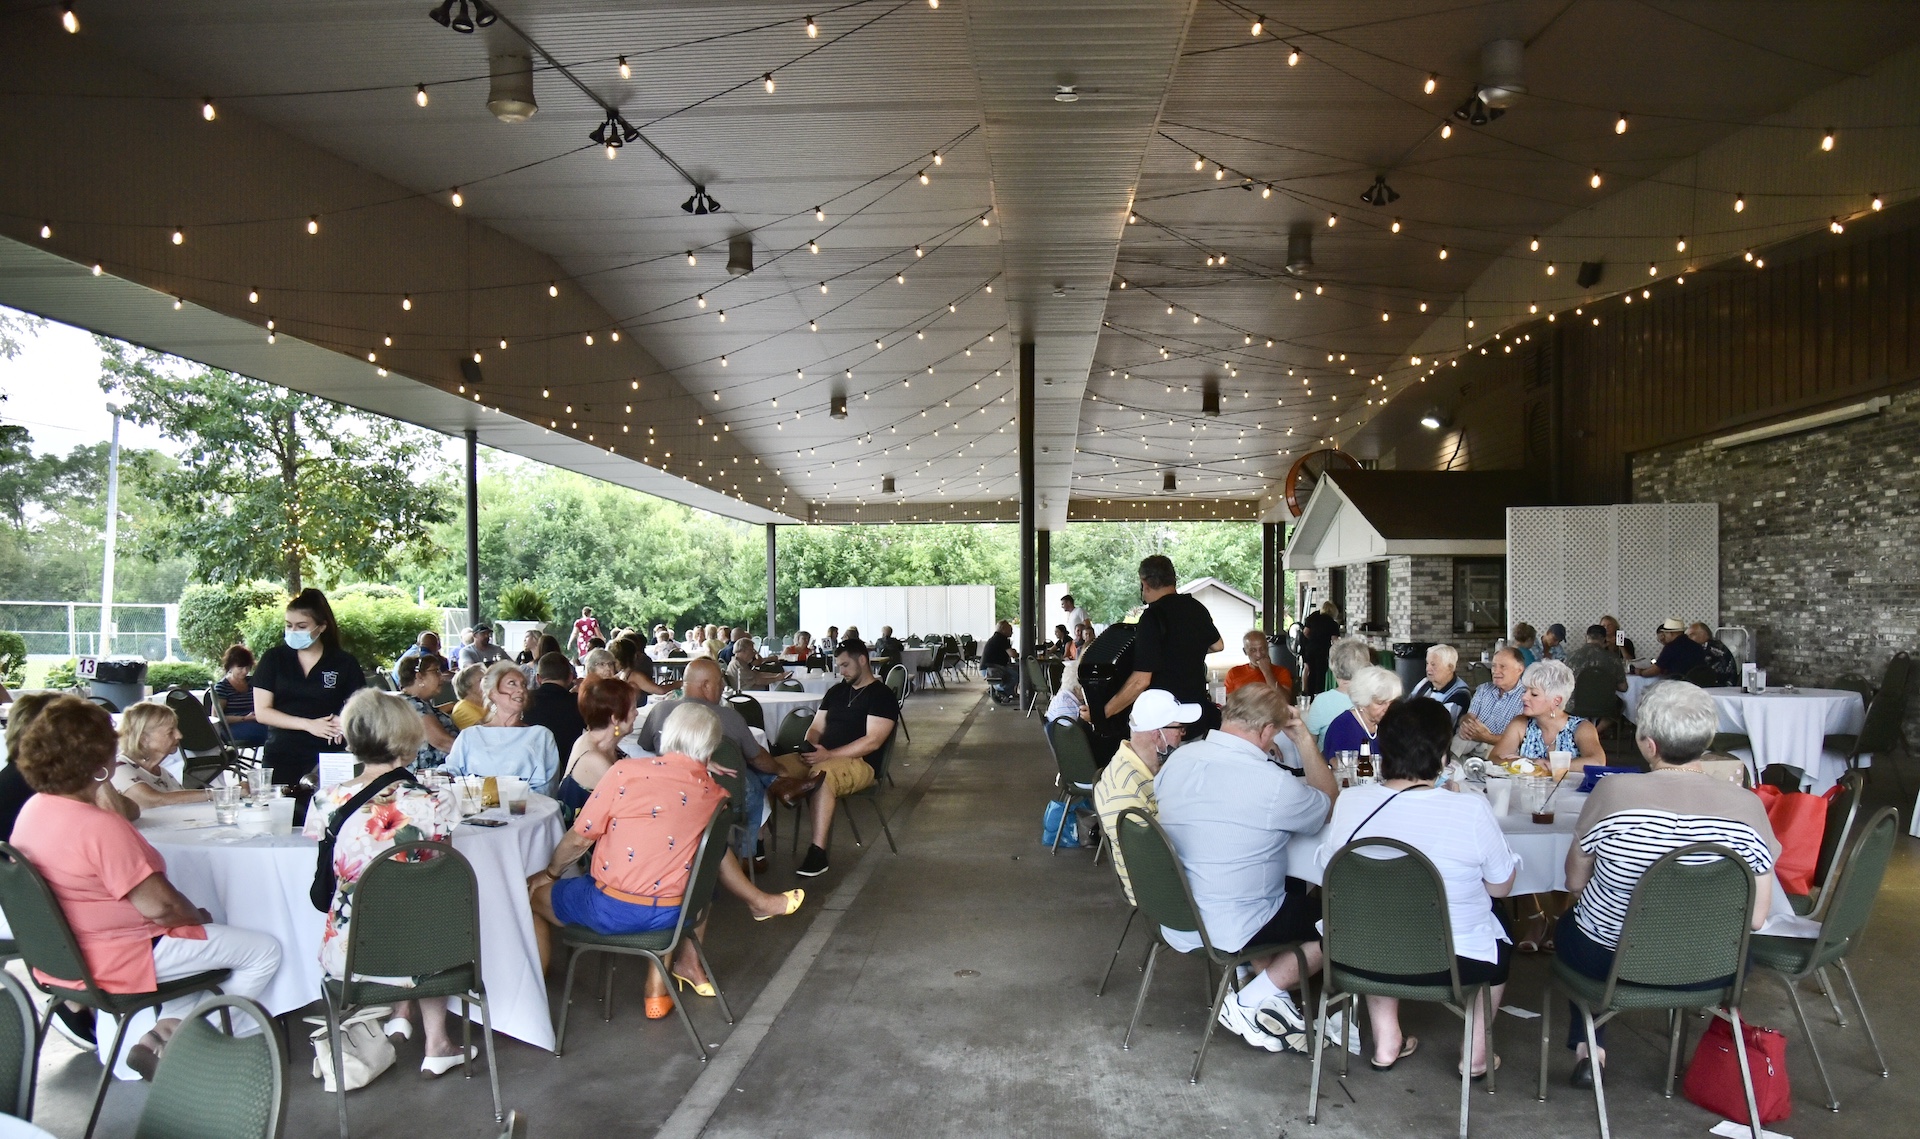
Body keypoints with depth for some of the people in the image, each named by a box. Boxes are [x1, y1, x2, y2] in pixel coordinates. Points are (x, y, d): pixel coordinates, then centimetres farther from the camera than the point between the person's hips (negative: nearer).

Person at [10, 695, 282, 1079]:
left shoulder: (32, 810, -1)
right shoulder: (98, 825, -29)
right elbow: (158, 905, -25)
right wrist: (197, 916, -10)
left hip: (63, 956, 10)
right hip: (118, 961, -10)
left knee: (201, 933, 31)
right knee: (264, 950, 0)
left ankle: (169, 1028, 15)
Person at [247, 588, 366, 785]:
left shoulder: (344, 663, 3)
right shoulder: (274, 658, 5)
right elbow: (261, 712, 1)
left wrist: (343, 721, -18)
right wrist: (308, 724, -11)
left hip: (328, 759, -1)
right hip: (281, 759, 1)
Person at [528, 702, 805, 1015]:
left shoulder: (626, 771, -12)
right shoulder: (715, 795, -3)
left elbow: (580, 838, -5)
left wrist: (550, 873, 13)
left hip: (610, 910, -2)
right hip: (673, 915, 3)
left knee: (533, 896, 22)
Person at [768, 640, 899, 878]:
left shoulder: (882, 696, -3)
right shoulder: (835, 692, 20)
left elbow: (872, 741, -14)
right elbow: (816, 729, 18)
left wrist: (828, 755, -21)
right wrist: (810, 747, -7)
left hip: (859, 763, -8)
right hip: (821, 758, 8)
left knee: (823, 773, -39)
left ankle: (818, 854, -38)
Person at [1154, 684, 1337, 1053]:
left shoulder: (1178, 759, -5)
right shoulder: (1272, 783, -23)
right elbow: (1330, 806, -3)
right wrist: (1305, 741, 0)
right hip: (1230, 932, -7)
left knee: (1295, 888, 27)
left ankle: (1269, 994, 18)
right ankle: (1249, 1004, 8)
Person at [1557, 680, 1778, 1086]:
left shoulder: (1614, 790, -21)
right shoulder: (1747, 805, -15)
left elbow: (1575, 883, -8)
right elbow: (1755, 917, -8)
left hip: (1608, 960, -2)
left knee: (1573, 921, 33)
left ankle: (1588, 1049, 29)